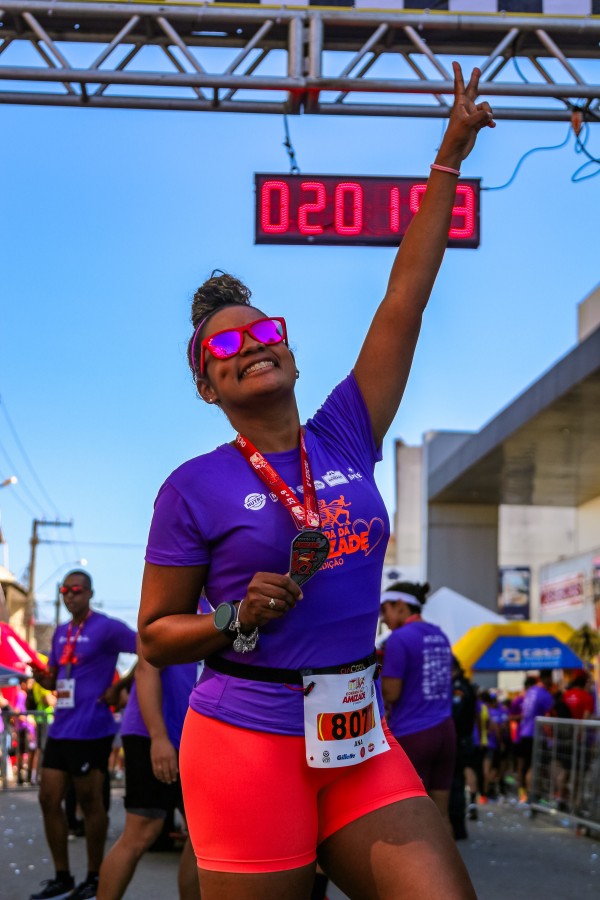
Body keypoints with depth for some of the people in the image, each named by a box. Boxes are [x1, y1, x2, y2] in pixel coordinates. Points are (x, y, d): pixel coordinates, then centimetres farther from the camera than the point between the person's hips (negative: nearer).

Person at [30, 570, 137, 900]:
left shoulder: (107, 628, -8)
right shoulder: (60, 633, 15)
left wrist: (117, 688, -13)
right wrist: (43, 679, -1)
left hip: (90, 729, -8)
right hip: (60, 728, 8)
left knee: (90, 802, -1)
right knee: (49, 799, 7)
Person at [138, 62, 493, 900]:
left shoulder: (344, 437, 7)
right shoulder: (194, 488, -3)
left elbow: (406, 297, 7)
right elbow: (155, 634, 4)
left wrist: (449, 161, 8)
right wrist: (237, 618, -16)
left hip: (360, 740, 4)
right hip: (248, 742, -4)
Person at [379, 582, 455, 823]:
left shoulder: (400, 638, -11)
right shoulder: (440, 636, 14)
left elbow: (391, 693, -12)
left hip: (411, 735, -7)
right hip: (444, 730, 7)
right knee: (439, 813, 9)